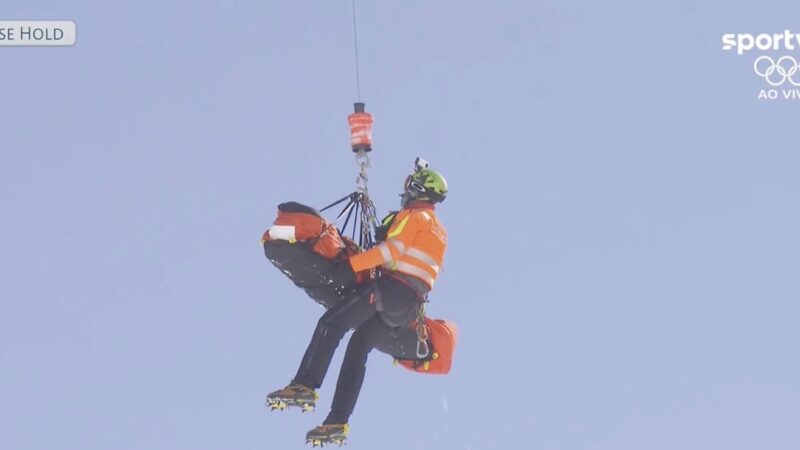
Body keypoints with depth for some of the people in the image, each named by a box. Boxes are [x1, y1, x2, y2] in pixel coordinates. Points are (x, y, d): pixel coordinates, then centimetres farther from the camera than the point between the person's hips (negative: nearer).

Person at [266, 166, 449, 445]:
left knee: (331, 324, -13)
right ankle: (338, 423, 3)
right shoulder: (440, 232, 28)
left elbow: (393, 248, -13)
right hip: (411, 307, 9)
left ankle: (305, 386, -27)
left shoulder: (414, 216, 1)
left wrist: (351, 263, -15)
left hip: (391, 287, -9)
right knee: (358, 350, 9)